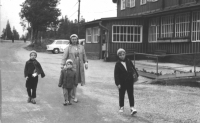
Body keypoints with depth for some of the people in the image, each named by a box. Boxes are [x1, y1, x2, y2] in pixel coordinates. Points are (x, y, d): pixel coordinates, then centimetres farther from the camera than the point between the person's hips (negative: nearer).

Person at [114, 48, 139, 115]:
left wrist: (135, 74, -3)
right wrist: (117, 83, -15)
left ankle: (132, 108, -5)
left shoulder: (129, 61, 3)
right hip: (122, 82, -2)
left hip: (130, 81, 2)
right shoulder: (118, 64, -8)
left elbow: (133, 68, 13)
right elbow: (116, 74, -10)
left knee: (131, 95, -2)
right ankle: (121, 107, 27)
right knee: (121, 95, 11)